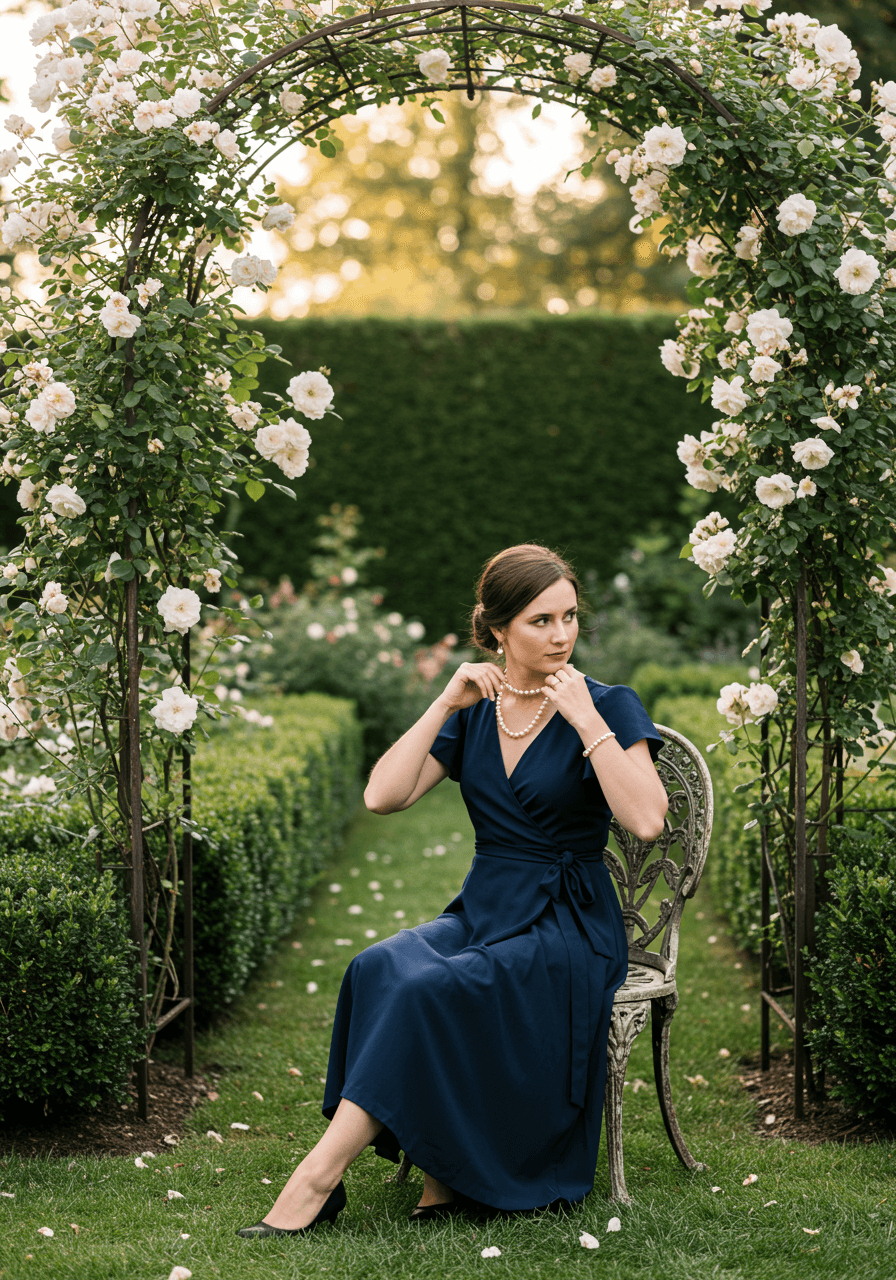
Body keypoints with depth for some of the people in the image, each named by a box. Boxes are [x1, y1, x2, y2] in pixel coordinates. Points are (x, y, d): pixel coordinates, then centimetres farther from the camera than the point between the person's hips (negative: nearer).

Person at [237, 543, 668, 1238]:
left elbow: (647, 819, -19)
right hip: (482, 912, 5)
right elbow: (383, 795, -1)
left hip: (569, 927, -5)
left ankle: (319, 1175, -26)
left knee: (427, 988, -31)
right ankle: (443, 1173, -23)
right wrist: (446, 705, -7)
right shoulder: (474, 711, 11)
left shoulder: (609, 706, -2)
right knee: (381, 968, -28)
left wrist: (585, 719, -19)